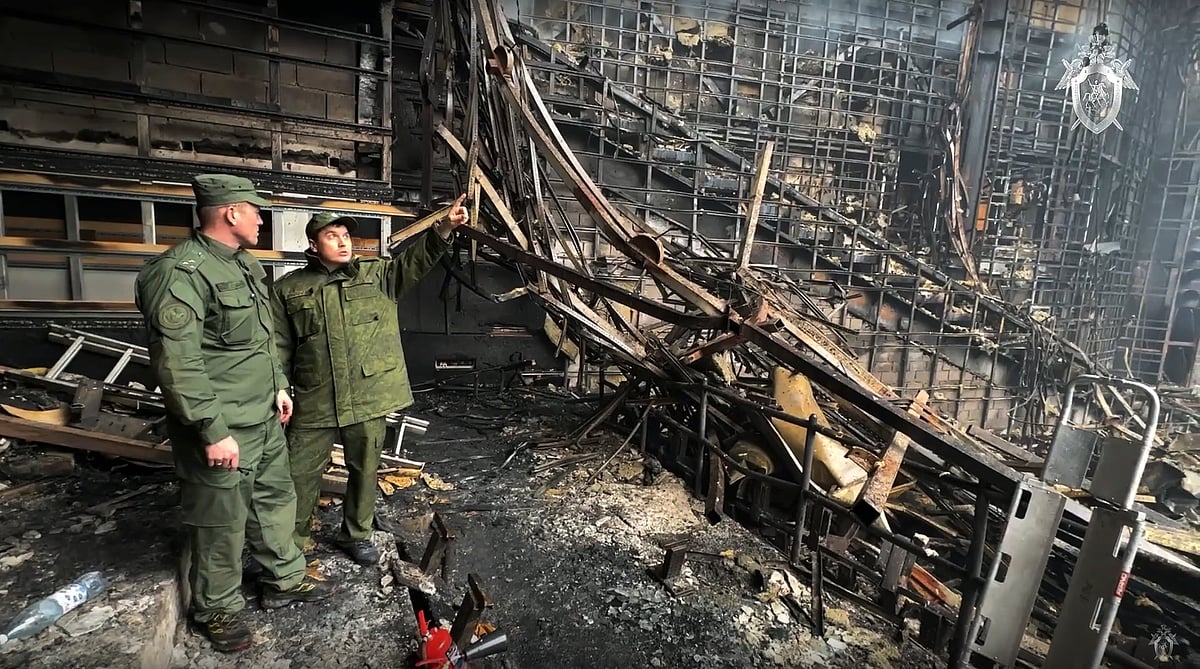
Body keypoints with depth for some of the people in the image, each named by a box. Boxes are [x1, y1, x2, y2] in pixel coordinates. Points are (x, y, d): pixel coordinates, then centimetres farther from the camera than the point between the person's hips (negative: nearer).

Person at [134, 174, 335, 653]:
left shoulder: (244, 263, 9)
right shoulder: (181, 273, -21)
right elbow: (176, 365, -25)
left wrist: (278, 385, 19)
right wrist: (212, 431, -23)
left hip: (265, 417, 9)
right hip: (221, 430, -9)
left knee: (276, 499, 20)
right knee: (222, 523, 9)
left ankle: (285, 580, 39)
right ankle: (217, 610, 32)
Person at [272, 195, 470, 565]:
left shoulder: (376, 274, 4)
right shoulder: (288, 288, 4)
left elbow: (416, 259, -10)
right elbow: (279, 348, 5)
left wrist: (445, 227, -26)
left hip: (369, 397, 1)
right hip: (314, 402, 0)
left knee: (365, 469, 14)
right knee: (301, 473, 10)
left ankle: (356, 534, 35)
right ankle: (292, 540, 34)